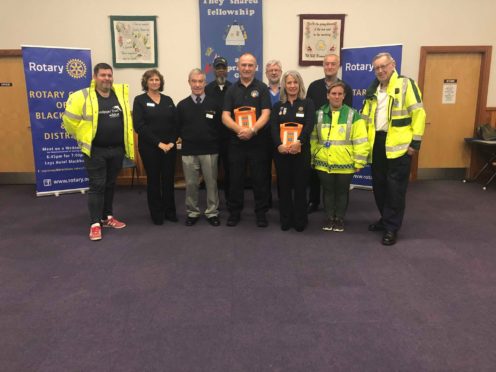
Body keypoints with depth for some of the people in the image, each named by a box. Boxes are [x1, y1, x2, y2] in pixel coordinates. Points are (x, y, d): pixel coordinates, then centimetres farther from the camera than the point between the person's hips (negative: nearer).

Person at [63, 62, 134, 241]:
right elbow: (69, 119, -6)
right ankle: (95, 223, 5)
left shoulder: (121, 93, 3)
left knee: (110, 184, 15)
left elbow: (125, 118, 20)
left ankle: (107, 217, 28)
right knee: (97, 186, -2)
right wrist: (82, 137, -1)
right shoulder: (83, 96, -10)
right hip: (95, 150, -4)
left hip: (117, 149, 5)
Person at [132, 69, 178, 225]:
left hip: (169, 146, 3)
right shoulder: (140, 100, -1)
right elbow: (139, 126, -11)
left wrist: (172, 142, -8)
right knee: (153, 180, 5)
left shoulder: (168, 100, 11)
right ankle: (157, 214, 16)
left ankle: (170, 211, 20)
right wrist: (158, 143, -16)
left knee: (169, 179, 7)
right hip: (149, 147, -3)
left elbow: (176, 123, 7)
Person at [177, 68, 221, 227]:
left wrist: (214, 141, -4)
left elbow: (220, 126, 3)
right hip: (188, 151, 1)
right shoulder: (182, 105, 5)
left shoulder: (213, 104, 2)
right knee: (191, 184, 8)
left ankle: (212, 212, 17)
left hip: (210, 151, -1)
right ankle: (192, 212, 21)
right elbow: (178, 128, 8)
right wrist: (187, 138, -1)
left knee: (211, 183, 5)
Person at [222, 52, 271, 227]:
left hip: (258, 141, -2)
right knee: (235, 179, 8)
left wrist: (252, 130, -24)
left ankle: (261, 212, 17)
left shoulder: (262, 88, 2)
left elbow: (265, 114, -7)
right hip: (236, 141, 2)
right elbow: (225, 116, 0)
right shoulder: (232, 89, 9)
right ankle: (234, 212, 22)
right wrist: (239, 129, -19)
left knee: (260, 179, 5)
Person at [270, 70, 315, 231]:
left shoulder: (308, 104, 6)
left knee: (300, 185, 3)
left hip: (301, 151, -2)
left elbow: (309, 125, -10)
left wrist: (299, 142, -26)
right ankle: (285, 220, 18)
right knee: (284, 186, 7)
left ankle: (300, 220, 14)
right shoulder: (278, 106, 11)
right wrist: (279, 145, -21)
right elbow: (273, 127, -3)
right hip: (281, 151, 2)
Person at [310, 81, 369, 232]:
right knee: (328, 191, 13)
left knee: (342, 192, 11)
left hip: (345, 164, -2)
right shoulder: (319, 115, 5)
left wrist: (359, 162, -8)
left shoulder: (353, 115, -3)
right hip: (323, 163, 2)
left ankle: (340, 219, 27)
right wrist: (311, 158, 8)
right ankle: (330, 217, 29)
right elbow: (313, 139, 9)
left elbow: (360, 141, -5)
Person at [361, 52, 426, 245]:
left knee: (395, 187, -1)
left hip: (398, 145, -7)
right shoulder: (373, 89, 14)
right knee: (379, 185, 14)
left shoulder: (406, 84, -6)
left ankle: (392, 227, 8)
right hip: (377, 143, 7)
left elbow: (418, 113, -10)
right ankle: (385, 219, 31)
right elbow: (365, 117, 18)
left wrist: (416, 142, -14)